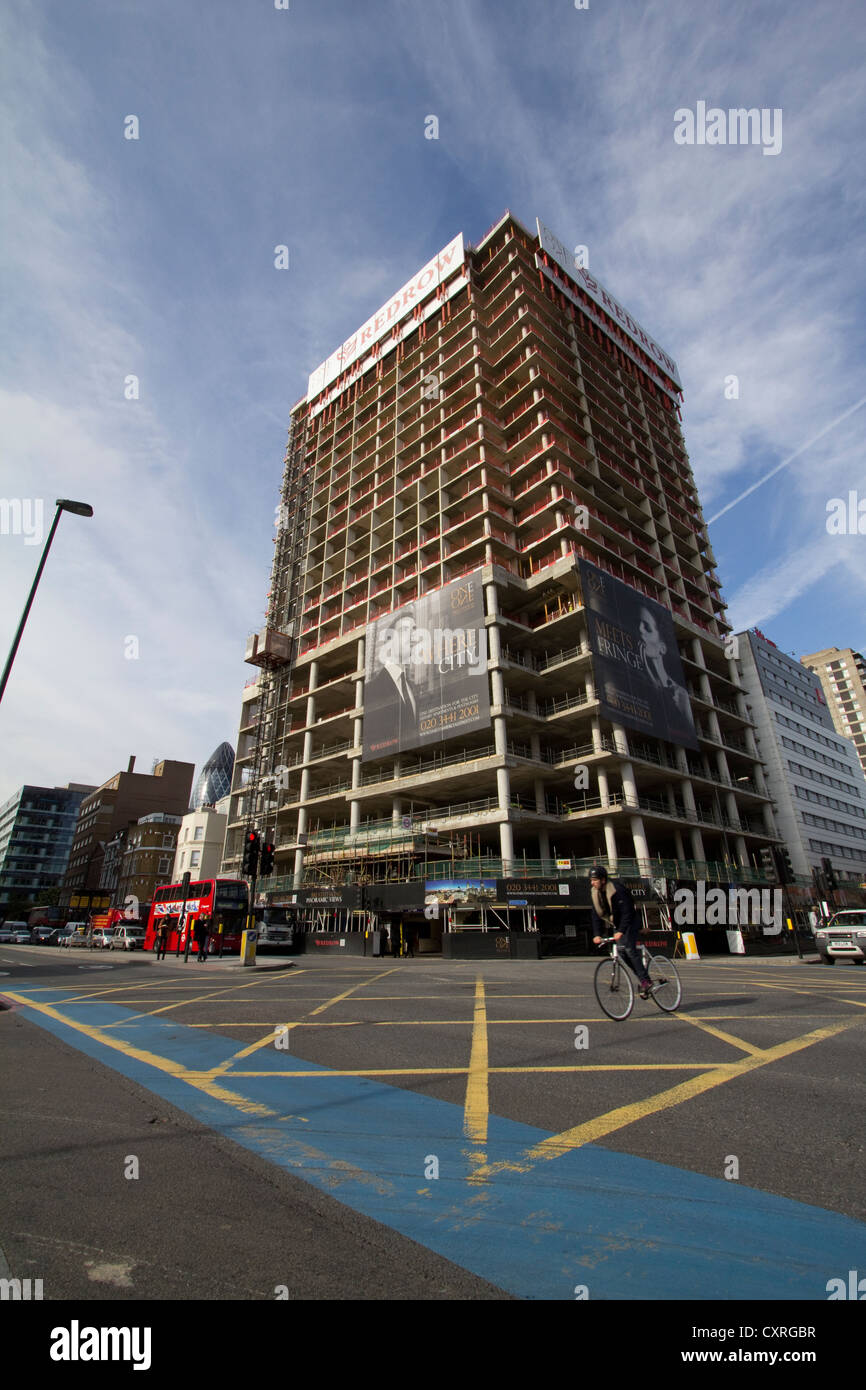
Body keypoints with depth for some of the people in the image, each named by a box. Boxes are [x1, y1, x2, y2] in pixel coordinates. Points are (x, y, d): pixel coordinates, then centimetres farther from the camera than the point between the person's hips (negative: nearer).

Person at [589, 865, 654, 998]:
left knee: (629, 948, -19)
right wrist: (597, 934, -13)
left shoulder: (617, 889, -27)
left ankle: (645, 980, -10)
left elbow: (627, 912, -29)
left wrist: (620, 931, -36)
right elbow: (596, 915, -4)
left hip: (630, 921, -6)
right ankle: (641, 977, 11)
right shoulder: (594, 893, -6)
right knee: (621, 950, -3)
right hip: (617, 923, 7)